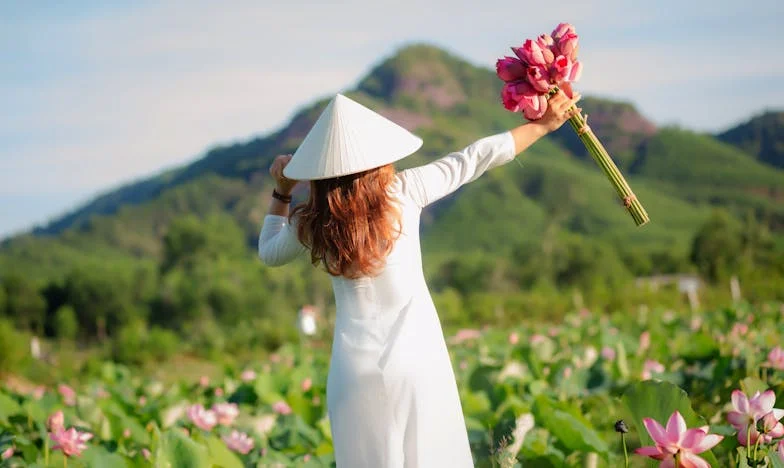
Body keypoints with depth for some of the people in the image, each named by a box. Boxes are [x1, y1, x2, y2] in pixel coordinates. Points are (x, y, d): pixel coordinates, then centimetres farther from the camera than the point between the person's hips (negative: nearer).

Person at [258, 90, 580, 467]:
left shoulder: (310, 224, -2)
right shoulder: (404, 190, -8)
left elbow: (269, 253, 19)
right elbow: (472, 160, 1)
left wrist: (281, 192, 20)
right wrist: (544, 125, 10)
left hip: (355, 370, 1)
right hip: (416, 360, -1)